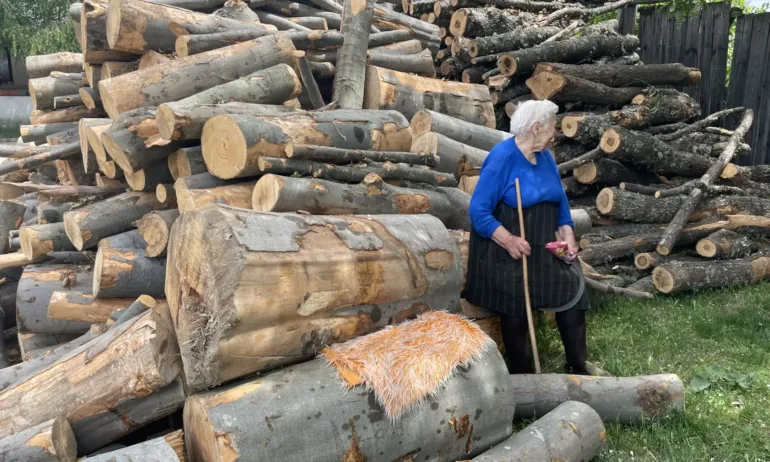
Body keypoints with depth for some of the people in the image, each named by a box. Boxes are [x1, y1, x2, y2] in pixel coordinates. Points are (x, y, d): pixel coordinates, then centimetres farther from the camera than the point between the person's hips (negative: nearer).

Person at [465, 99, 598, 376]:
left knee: (573, 295, 5)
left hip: (545, 248, 7)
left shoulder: (545, 156, 5)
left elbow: (559, 200, 14)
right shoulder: (502, 158, -18)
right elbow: (478, 211, -21)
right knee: (516, 313, 5)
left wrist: (567, 235, 0)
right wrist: (508, 240, -29)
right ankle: (522, 375, 23)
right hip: (508, 252, -7)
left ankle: (578, 367, 20)